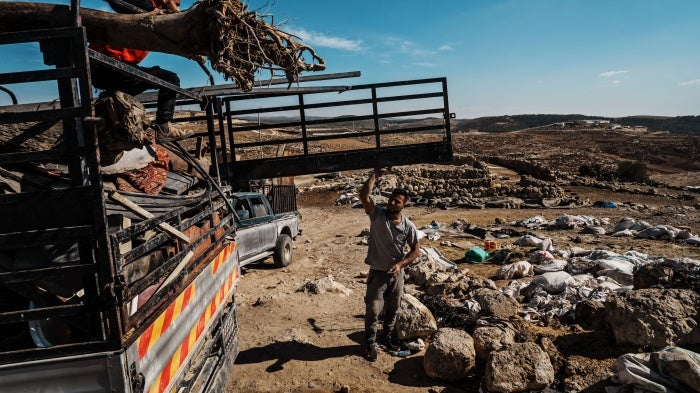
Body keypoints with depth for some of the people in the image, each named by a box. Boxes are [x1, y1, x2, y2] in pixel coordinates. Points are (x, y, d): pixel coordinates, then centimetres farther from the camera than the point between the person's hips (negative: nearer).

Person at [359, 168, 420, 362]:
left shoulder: (408, 226, -8)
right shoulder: (377, 214, -14)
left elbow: (415, 250, -2)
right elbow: (364, 195, -28)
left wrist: (400, 264, -16)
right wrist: (375, 174, -24)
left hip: (397, 273, 3)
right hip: (377, 273, -3)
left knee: (392, 309, 20)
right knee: (373, 311, 3)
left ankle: (387, 336, 43)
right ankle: (370, 343, 22)